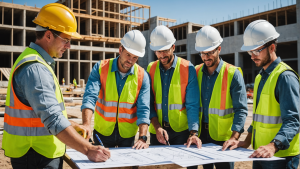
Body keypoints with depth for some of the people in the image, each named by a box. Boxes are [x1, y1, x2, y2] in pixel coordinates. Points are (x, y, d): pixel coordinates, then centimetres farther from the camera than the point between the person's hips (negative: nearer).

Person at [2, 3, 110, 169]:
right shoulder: (35, 69, -23)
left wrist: (71, 125, 15)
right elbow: (53, 120, -30)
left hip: (39, 153, 10)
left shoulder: (37, 62, 10)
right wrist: (88, 150, -30)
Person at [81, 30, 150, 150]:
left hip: (127, 134, 0)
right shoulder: (101, 68, -7)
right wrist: (86, 124, -34)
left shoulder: (142, 76, -7)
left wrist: (142, 138, -24)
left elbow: (143, 109, -12)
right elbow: (90, 97, -18)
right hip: (102, 131, 0)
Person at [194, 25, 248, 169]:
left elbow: (241, 109, -13)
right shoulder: (196, 72, 3)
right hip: (201, 135, 4)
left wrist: (234, 138, -25)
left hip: (223, 137, -4)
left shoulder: (233, 74, -9)